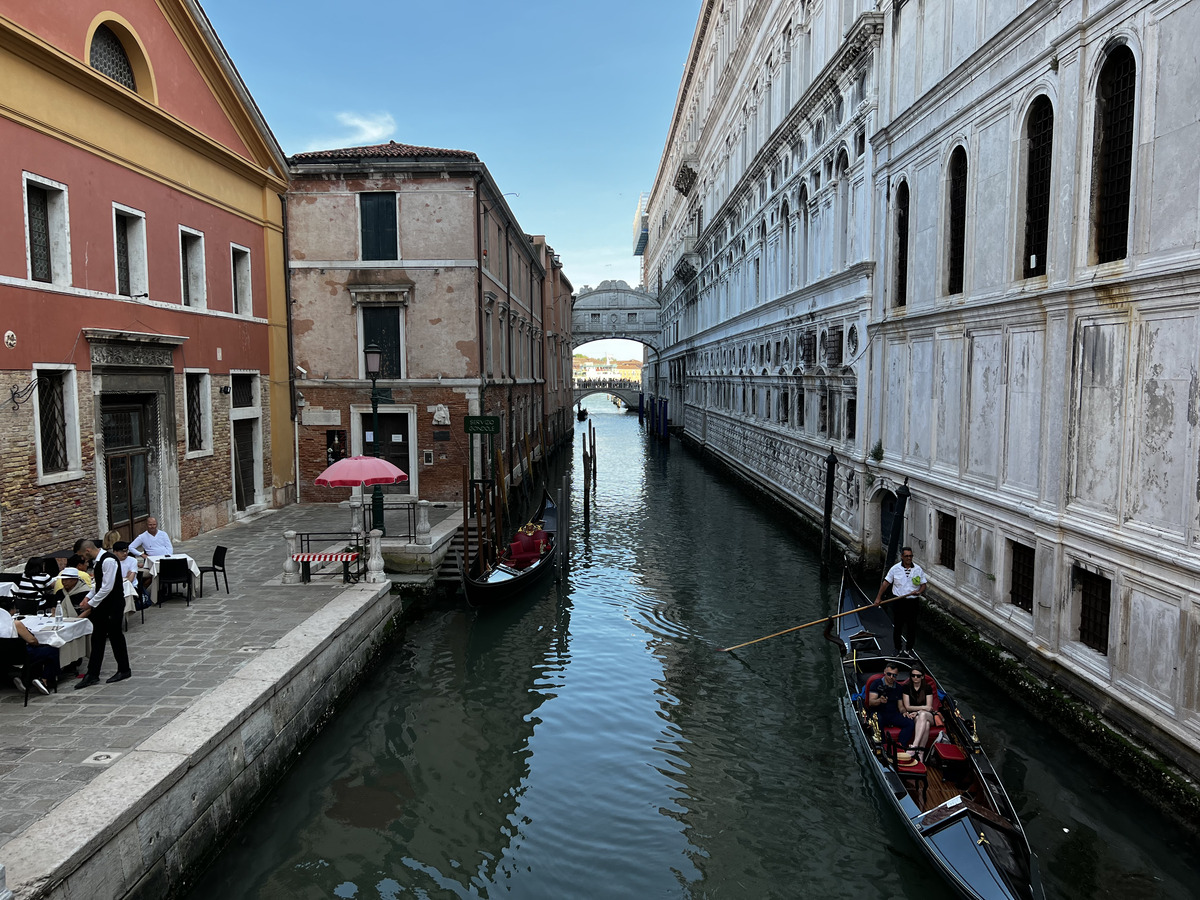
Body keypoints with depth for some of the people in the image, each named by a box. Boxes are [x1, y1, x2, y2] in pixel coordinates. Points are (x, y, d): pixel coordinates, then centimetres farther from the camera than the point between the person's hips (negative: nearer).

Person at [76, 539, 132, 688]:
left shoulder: (109, 560, -22)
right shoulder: (98, 560, 8)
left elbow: (107, 587, -23)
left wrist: (91, 603, -16)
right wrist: (88, 596, 7)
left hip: (114, 605, -9)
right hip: (102, 604, 9)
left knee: (116, 636, 4)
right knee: (97, 638, 9)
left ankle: (124, 670, 19)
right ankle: (92, 675, 15)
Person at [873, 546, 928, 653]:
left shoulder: (918, 569, 1)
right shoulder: (895, 569, -2)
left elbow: (924, 584, 6)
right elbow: (886, 583, 2)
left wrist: (919, 591, -16)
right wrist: (878, 598, 0)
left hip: (913, 601, 0)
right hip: (898, 601, 0)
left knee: (912, 626, 6)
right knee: (897, 625, 7)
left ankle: (909, 648, 20)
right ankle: (898, 648, 22)